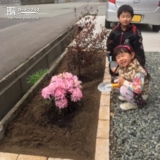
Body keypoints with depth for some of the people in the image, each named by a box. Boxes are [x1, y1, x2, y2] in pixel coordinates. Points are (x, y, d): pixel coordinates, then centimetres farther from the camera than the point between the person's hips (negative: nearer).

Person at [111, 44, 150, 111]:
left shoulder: (138, 71, -34)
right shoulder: (122, 67, -9)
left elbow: (138, 89, -39)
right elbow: (121, 78, 10)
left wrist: (124, 82, -31)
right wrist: (120, 80, -13)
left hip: (140, 96, -8)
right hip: (132, 90, 8)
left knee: (123, 90, -29)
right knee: (117, 81, 0)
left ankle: (134, 104, -4)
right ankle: (127, 97, 10)